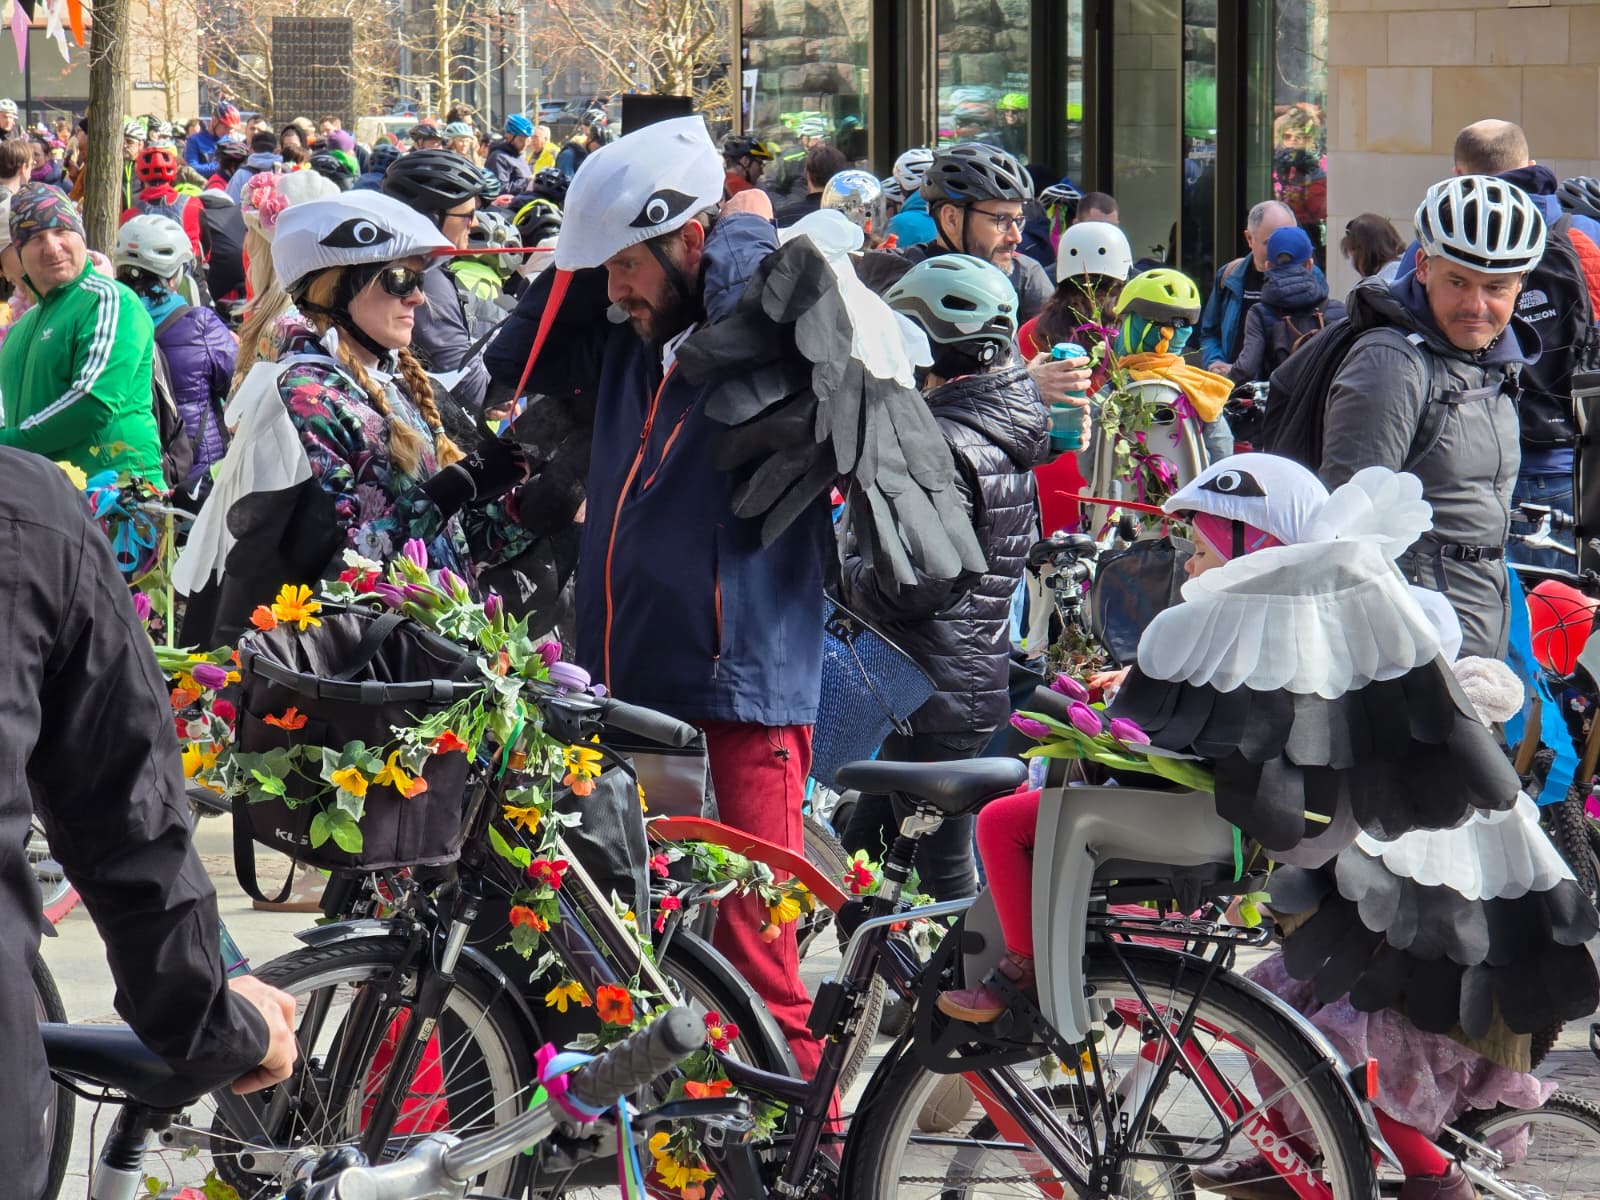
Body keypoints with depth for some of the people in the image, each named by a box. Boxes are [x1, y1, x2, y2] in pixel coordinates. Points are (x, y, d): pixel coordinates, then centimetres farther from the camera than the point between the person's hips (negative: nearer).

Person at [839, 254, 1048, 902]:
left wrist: (842, 575, -6)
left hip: (936, 691, -10)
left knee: (947, 875, -5)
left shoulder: (945, 442, -19)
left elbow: (917, 584, -24)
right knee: (861, 849, 17)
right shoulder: (1009, 433, 12)